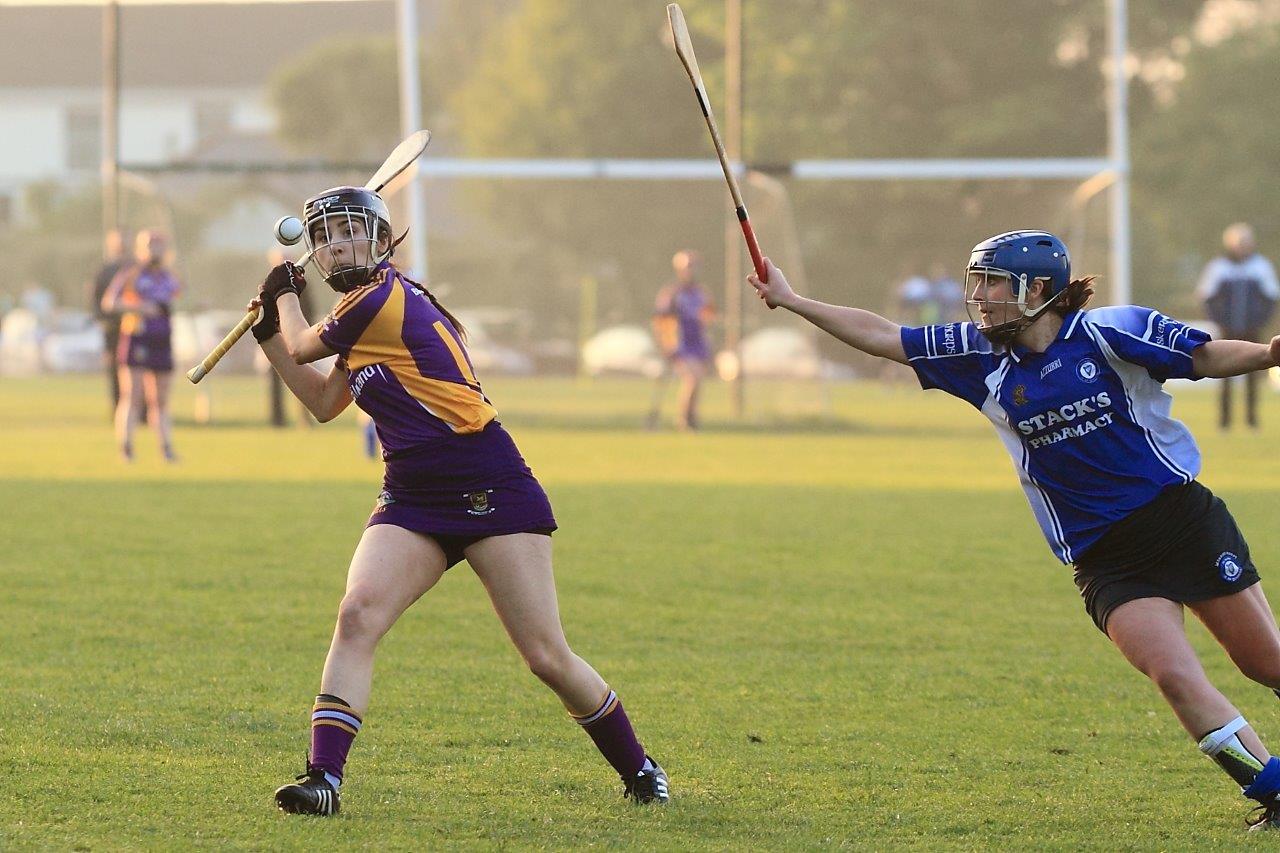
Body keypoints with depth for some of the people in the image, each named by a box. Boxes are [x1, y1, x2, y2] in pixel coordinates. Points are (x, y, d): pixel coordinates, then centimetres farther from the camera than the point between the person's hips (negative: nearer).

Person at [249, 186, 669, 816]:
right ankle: (323, 777, -22)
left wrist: (285, 296, 23)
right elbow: (324, 403, 30)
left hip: (492, 492, -8)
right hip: (413, 499, 8)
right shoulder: (368, 314, 17)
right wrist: (270, 332, 28)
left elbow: (304, 347, 4)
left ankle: (638, 770, 15)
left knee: (548, 657, -5)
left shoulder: (383, 296, -10)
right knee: (357, 616, -17)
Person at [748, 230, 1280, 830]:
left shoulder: (1108, 333, -10)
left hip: (1185, 521, -2)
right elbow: (883, 338, 8)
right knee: (1176, 679, -17)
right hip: (1106, 565, 2)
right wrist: (792, 302, 9)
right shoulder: (980, 356, 2)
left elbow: (1208, 357, -11)